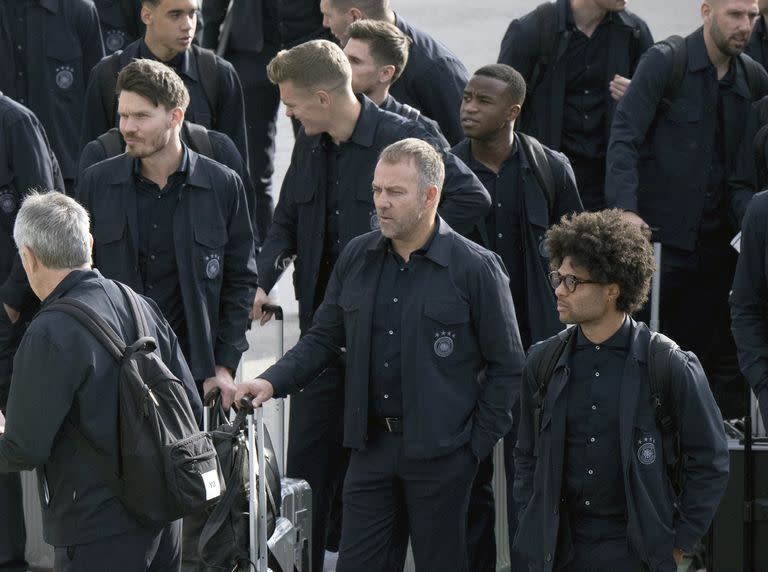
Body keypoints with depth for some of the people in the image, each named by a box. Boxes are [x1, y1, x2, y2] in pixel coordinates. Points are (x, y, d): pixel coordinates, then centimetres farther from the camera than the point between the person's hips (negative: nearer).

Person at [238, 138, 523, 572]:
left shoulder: (476, 268, -8)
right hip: (371, 445, 4)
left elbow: (506, 365, -4)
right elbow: (323, 339, 12)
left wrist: (477, 443, -7)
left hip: (440, 452, -4)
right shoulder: (356, 258, 6)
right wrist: (274, 382, -5)